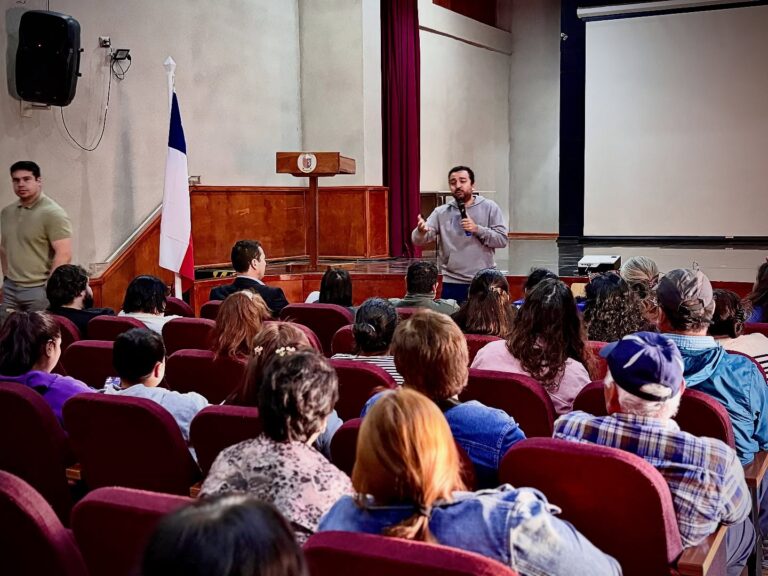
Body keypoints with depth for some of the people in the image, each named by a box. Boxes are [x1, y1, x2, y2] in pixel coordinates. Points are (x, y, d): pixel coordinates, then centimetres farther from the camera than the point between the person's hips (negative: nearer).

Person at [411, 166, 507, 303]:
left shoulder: (489, 207, 0)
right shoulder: (441, 212, 2)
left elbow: (502, 240, -4)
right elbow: (418, 240, -7)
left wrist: (477, 229, -17)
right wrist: (421, 231, -30)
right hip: (452, 284, 1)